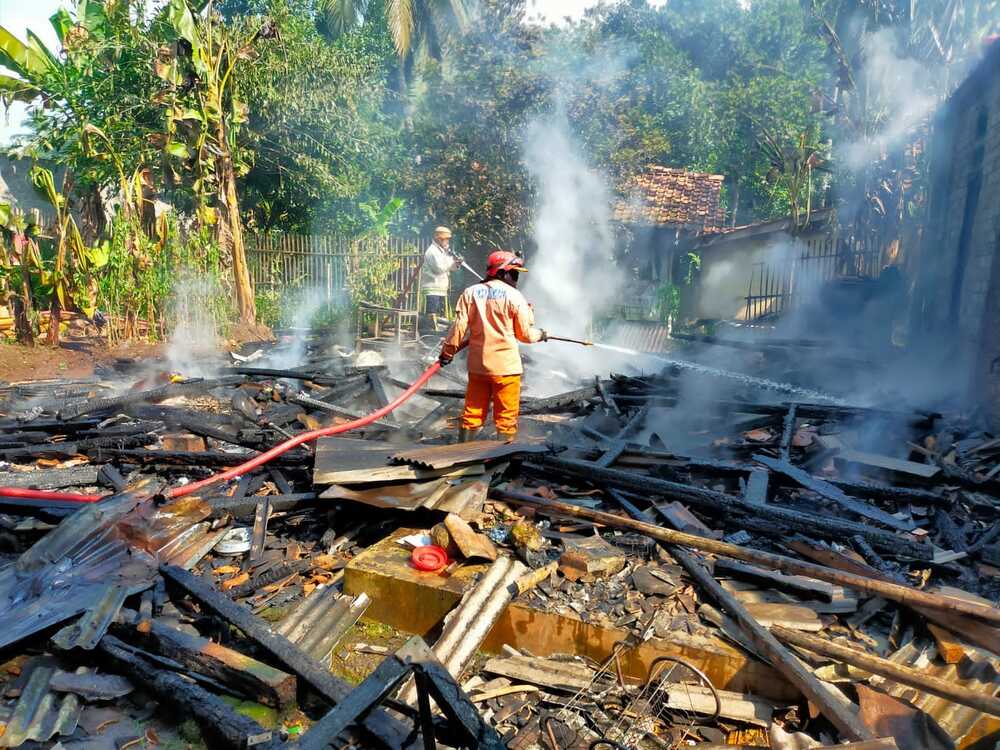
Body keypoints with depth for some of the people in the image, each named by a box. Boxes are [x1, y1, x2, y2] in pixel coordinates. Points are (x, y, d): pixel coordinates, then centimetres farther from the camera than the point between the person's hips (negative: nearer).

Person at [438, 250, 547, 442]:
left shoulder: (471, 292, 1)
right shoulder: (514, 296, -7)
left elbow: (459, 326, -2)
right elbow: (525, 334, -1)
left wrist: (447, 351, 8)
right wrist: (540, 334, 19)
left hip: (477, 365, 4)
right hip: (506, 366, -4)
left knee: (473, 413, 14)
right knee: (506, 417, 5)